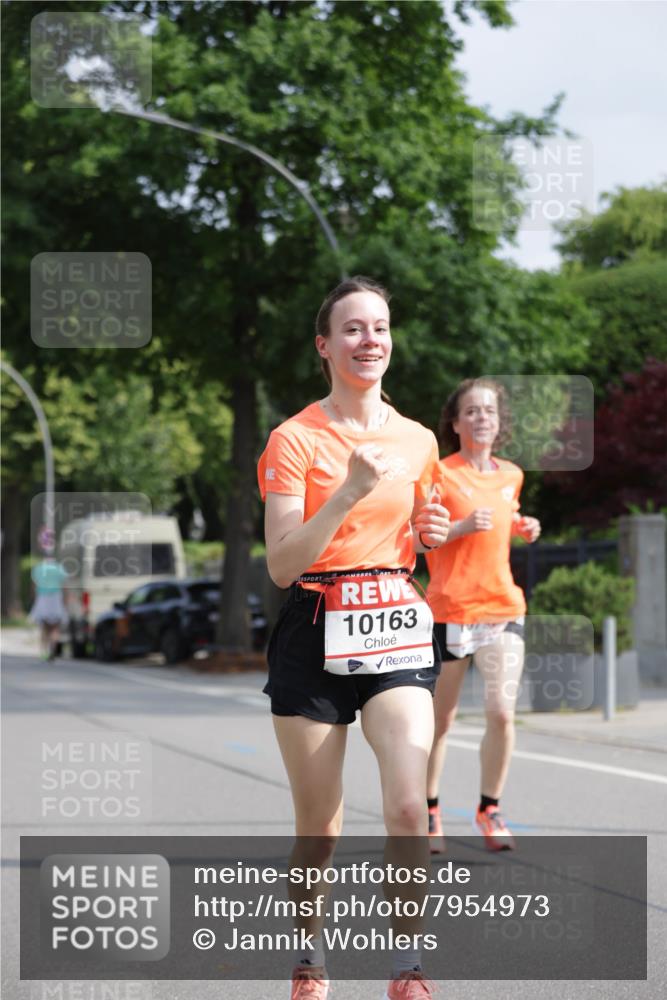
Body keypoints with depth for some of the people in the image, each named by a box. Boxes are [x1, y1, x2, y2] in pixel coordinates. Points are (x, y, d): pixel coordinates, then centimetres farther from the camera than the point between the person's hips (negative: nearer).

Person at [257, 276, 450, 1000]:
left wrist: (430, 533, 0)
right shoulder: (295, 439, -5)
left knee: (408, 809, -16)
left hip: (396, 629, 3)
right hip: (315, 635, -3)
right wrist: (350, 491, -22)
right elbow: (282, 565, -12)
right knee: (318, 828, 4)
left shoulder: (418, 442, 9)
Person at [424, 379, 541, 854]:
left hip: (504, 606, 4)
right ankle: (430, 810, 22)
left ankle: (490, 809, 10)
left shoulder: (511, 476, 11)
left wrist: (522, 529, 8)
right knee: (440, 719, 5)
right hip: (451, 608, -4)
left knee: (502, 713, -7)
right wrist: (463, 527, -20)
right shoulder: (440, 474, -6)